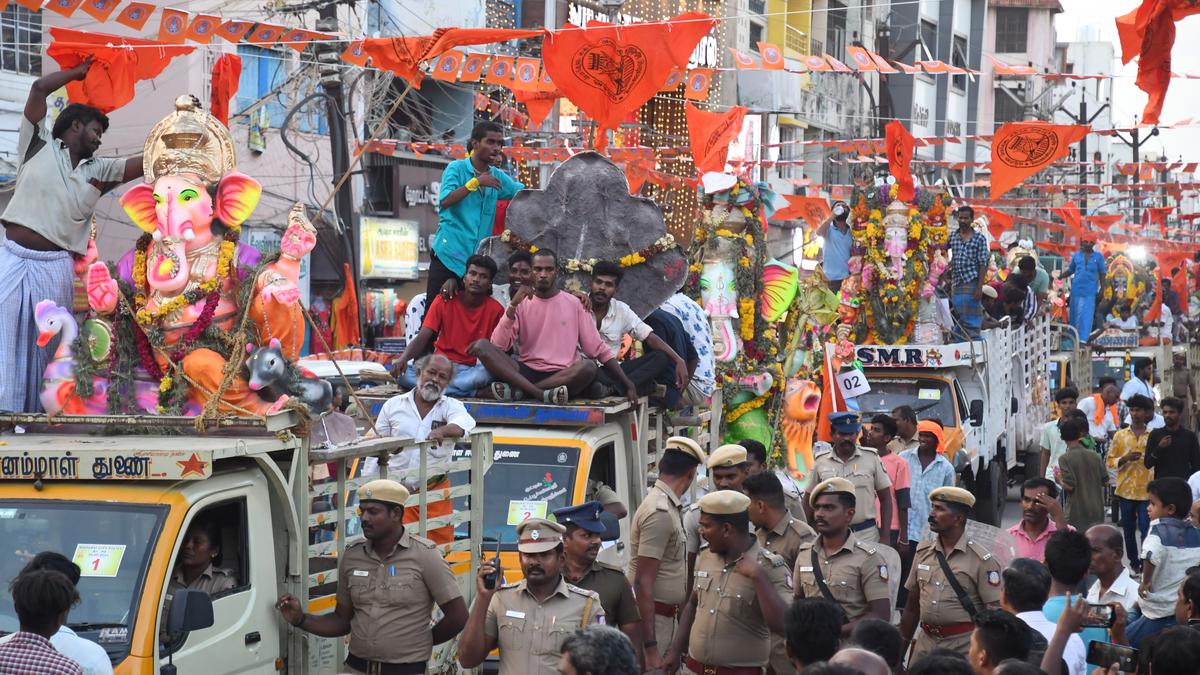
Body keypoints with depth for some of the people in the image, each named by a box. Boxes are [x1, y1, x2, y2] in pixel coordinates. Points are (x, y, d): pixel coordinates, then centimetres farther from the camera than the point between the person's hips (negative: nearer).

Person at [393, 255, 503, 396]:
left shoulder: (495, 310, -1)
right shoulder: (443, 301, 0)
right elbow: (421, 340, -6)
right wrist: (404, 358, -26)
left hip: (470, 370, -1)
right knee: (401, 370, -29)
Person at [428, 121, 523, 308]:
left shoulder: (497, 177, 13)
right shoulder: (456, 168, -3)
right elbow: (445, 201, -18)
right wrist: (476, 182, -22)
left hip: (478, 257, 5)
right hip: (448, 255, -5)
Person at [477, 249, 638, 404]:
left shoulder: (574, 304, 7)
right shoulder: (521, 304, 9)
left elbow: (599, 349, 6)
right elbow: (499, 345, -4)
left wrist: (627, 384, -3)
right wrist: (513, 305, -13)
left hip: (562, 375, -1)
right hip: (526, 372, 1)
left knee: (588, 367, -35)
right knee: (481, 346, -23)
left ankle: (516, 390, -27)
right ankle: (542, 394, -33)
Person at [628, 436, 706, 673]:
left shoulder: (667, 506, 11)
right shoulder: (661, 513, -19)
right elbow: (643, 582, -22)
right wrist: (650, 647, -25)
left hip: (664, 616, 10)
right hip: (652, 618, -10)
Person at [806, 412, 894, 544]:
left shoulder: (871, 458, 2)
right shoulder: (820, 461, 4)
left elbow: (885, 498, 5)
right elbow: (810, 501, 11)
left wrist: (885, 536, -1)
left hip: (867, 534, -1)